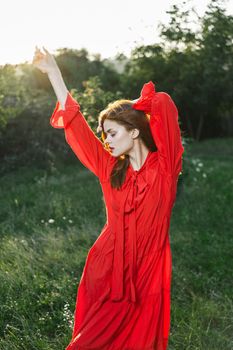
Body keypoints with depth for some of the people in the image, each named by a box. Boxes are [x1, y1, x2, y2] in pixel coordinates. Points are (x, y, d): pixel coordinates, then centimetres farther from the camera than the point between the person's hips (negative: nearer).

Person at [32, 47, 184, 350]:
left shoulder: (164, 167, -7)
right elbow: (75, 122, 5)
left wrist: (142, 105, 4)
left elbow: (164, 107, -18)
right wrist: (53, 72, 6)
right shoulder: (110, 170, 3)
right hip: (108, 269, 3)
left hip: (147, 271, -3)